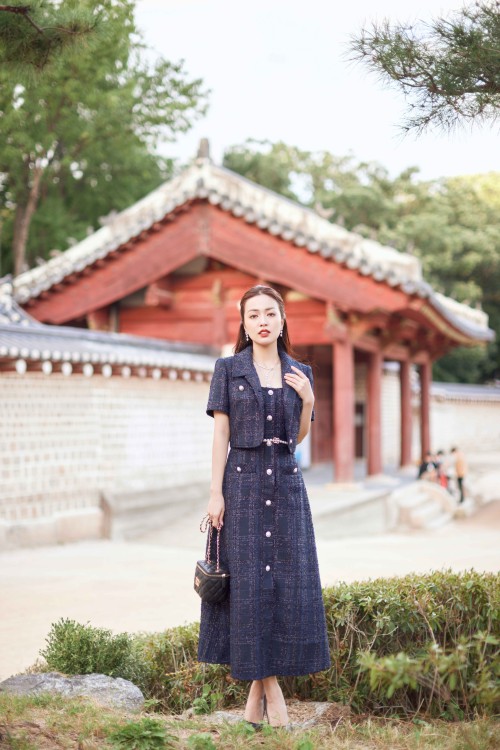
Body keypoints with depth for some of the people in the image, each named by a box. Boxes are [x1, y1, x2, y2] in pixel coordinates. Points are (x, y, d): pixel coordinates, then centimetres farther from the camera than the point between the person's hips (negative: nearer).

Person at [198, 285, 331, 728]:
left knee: (287, 580, 0)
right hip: (243, 481, -3)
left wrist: (308, 400, -1)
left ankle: (259, 686, 10)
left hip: (286, 483, 3)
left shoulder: (299, 373, 10)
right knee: (248, 580, -5)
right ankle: (270, 688, 4)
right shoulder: (228, 369, 1)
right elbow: (221, 434, -3)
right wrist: (216, 493, -9)